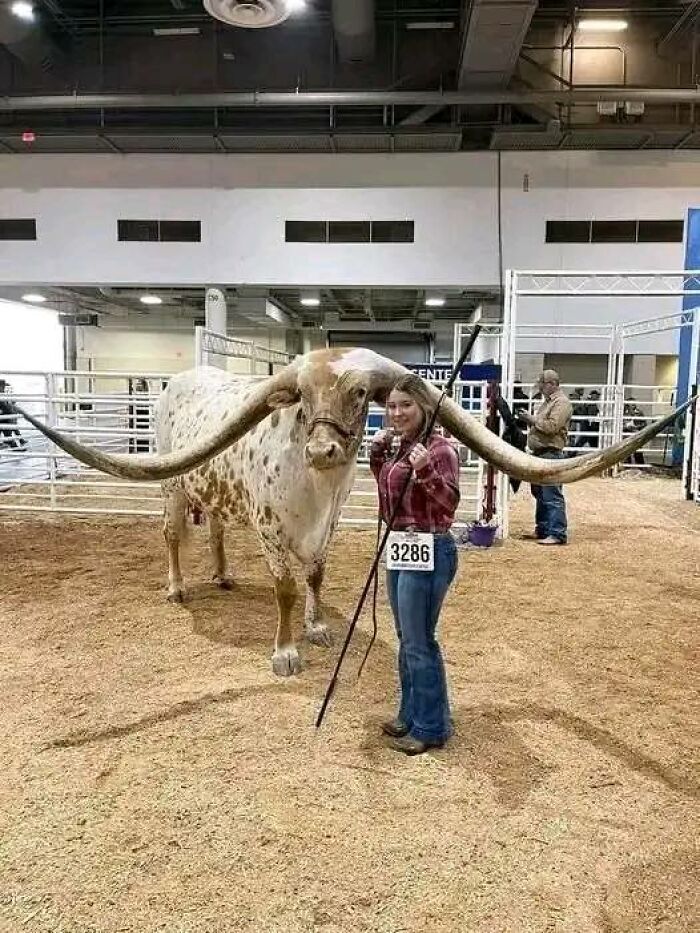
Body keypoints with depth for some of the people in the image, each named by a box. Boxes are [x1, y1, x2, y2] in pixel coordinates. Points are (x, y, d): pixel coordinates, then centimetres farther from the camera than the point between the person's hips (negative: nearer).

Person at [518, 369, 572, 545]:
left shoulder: (562, 403, -11)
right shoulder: (547, 401, 20)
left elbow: (551, 426, -22)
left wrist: (533, 419, -12)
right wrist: (530, 420, 6)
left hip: (551, 453, -10)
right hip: (540, 453, 10)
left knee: (552, 496, -10)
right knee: (540, 494, 16)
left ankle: (558, 534, -7)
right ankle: (542, 530, 25)